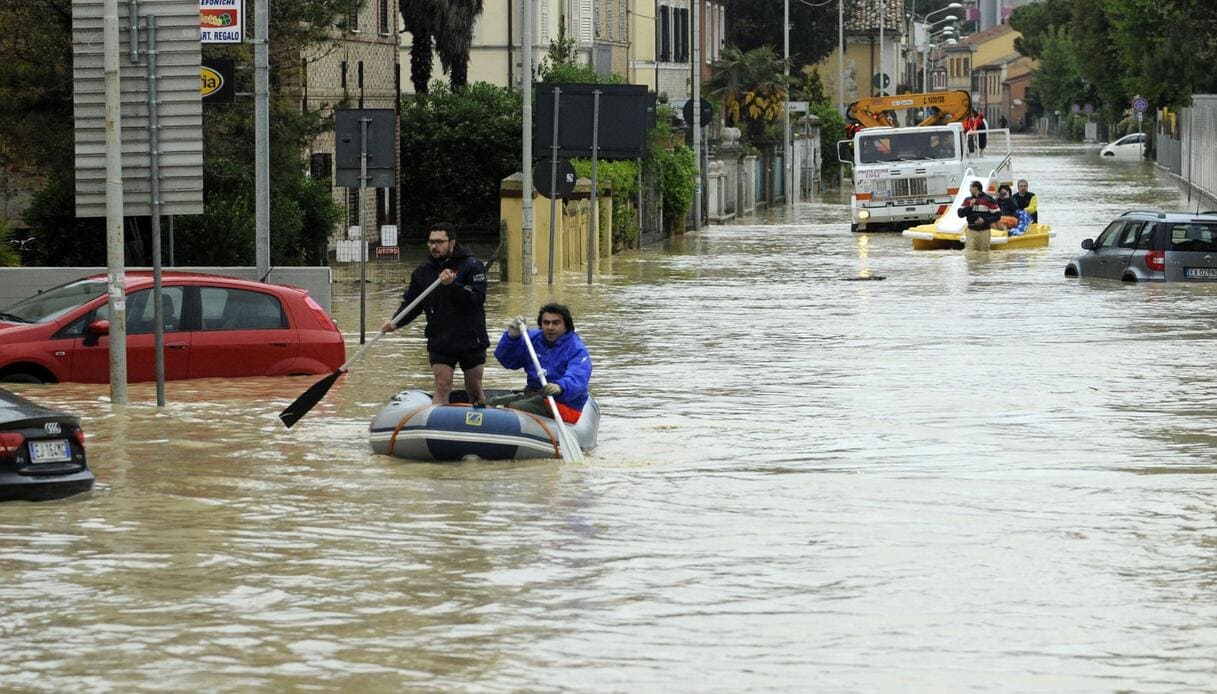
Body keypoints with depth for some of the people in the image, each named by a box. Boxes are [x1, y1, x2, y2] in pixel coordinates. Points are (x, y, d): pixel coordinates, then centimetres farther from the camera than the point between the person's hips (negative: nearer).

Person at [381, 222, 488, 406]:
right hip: (439, 341, 2)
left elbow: (477, 299, -19)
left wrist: (452, 285, -28)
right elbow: (410, 303, 7)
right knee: (442, 386, -7)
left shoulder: (471, 266, -8)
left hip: (471, 341, -2)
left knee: (474, 389, 11)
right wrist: (395, 322, -11)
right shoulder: (422, 272, 5)